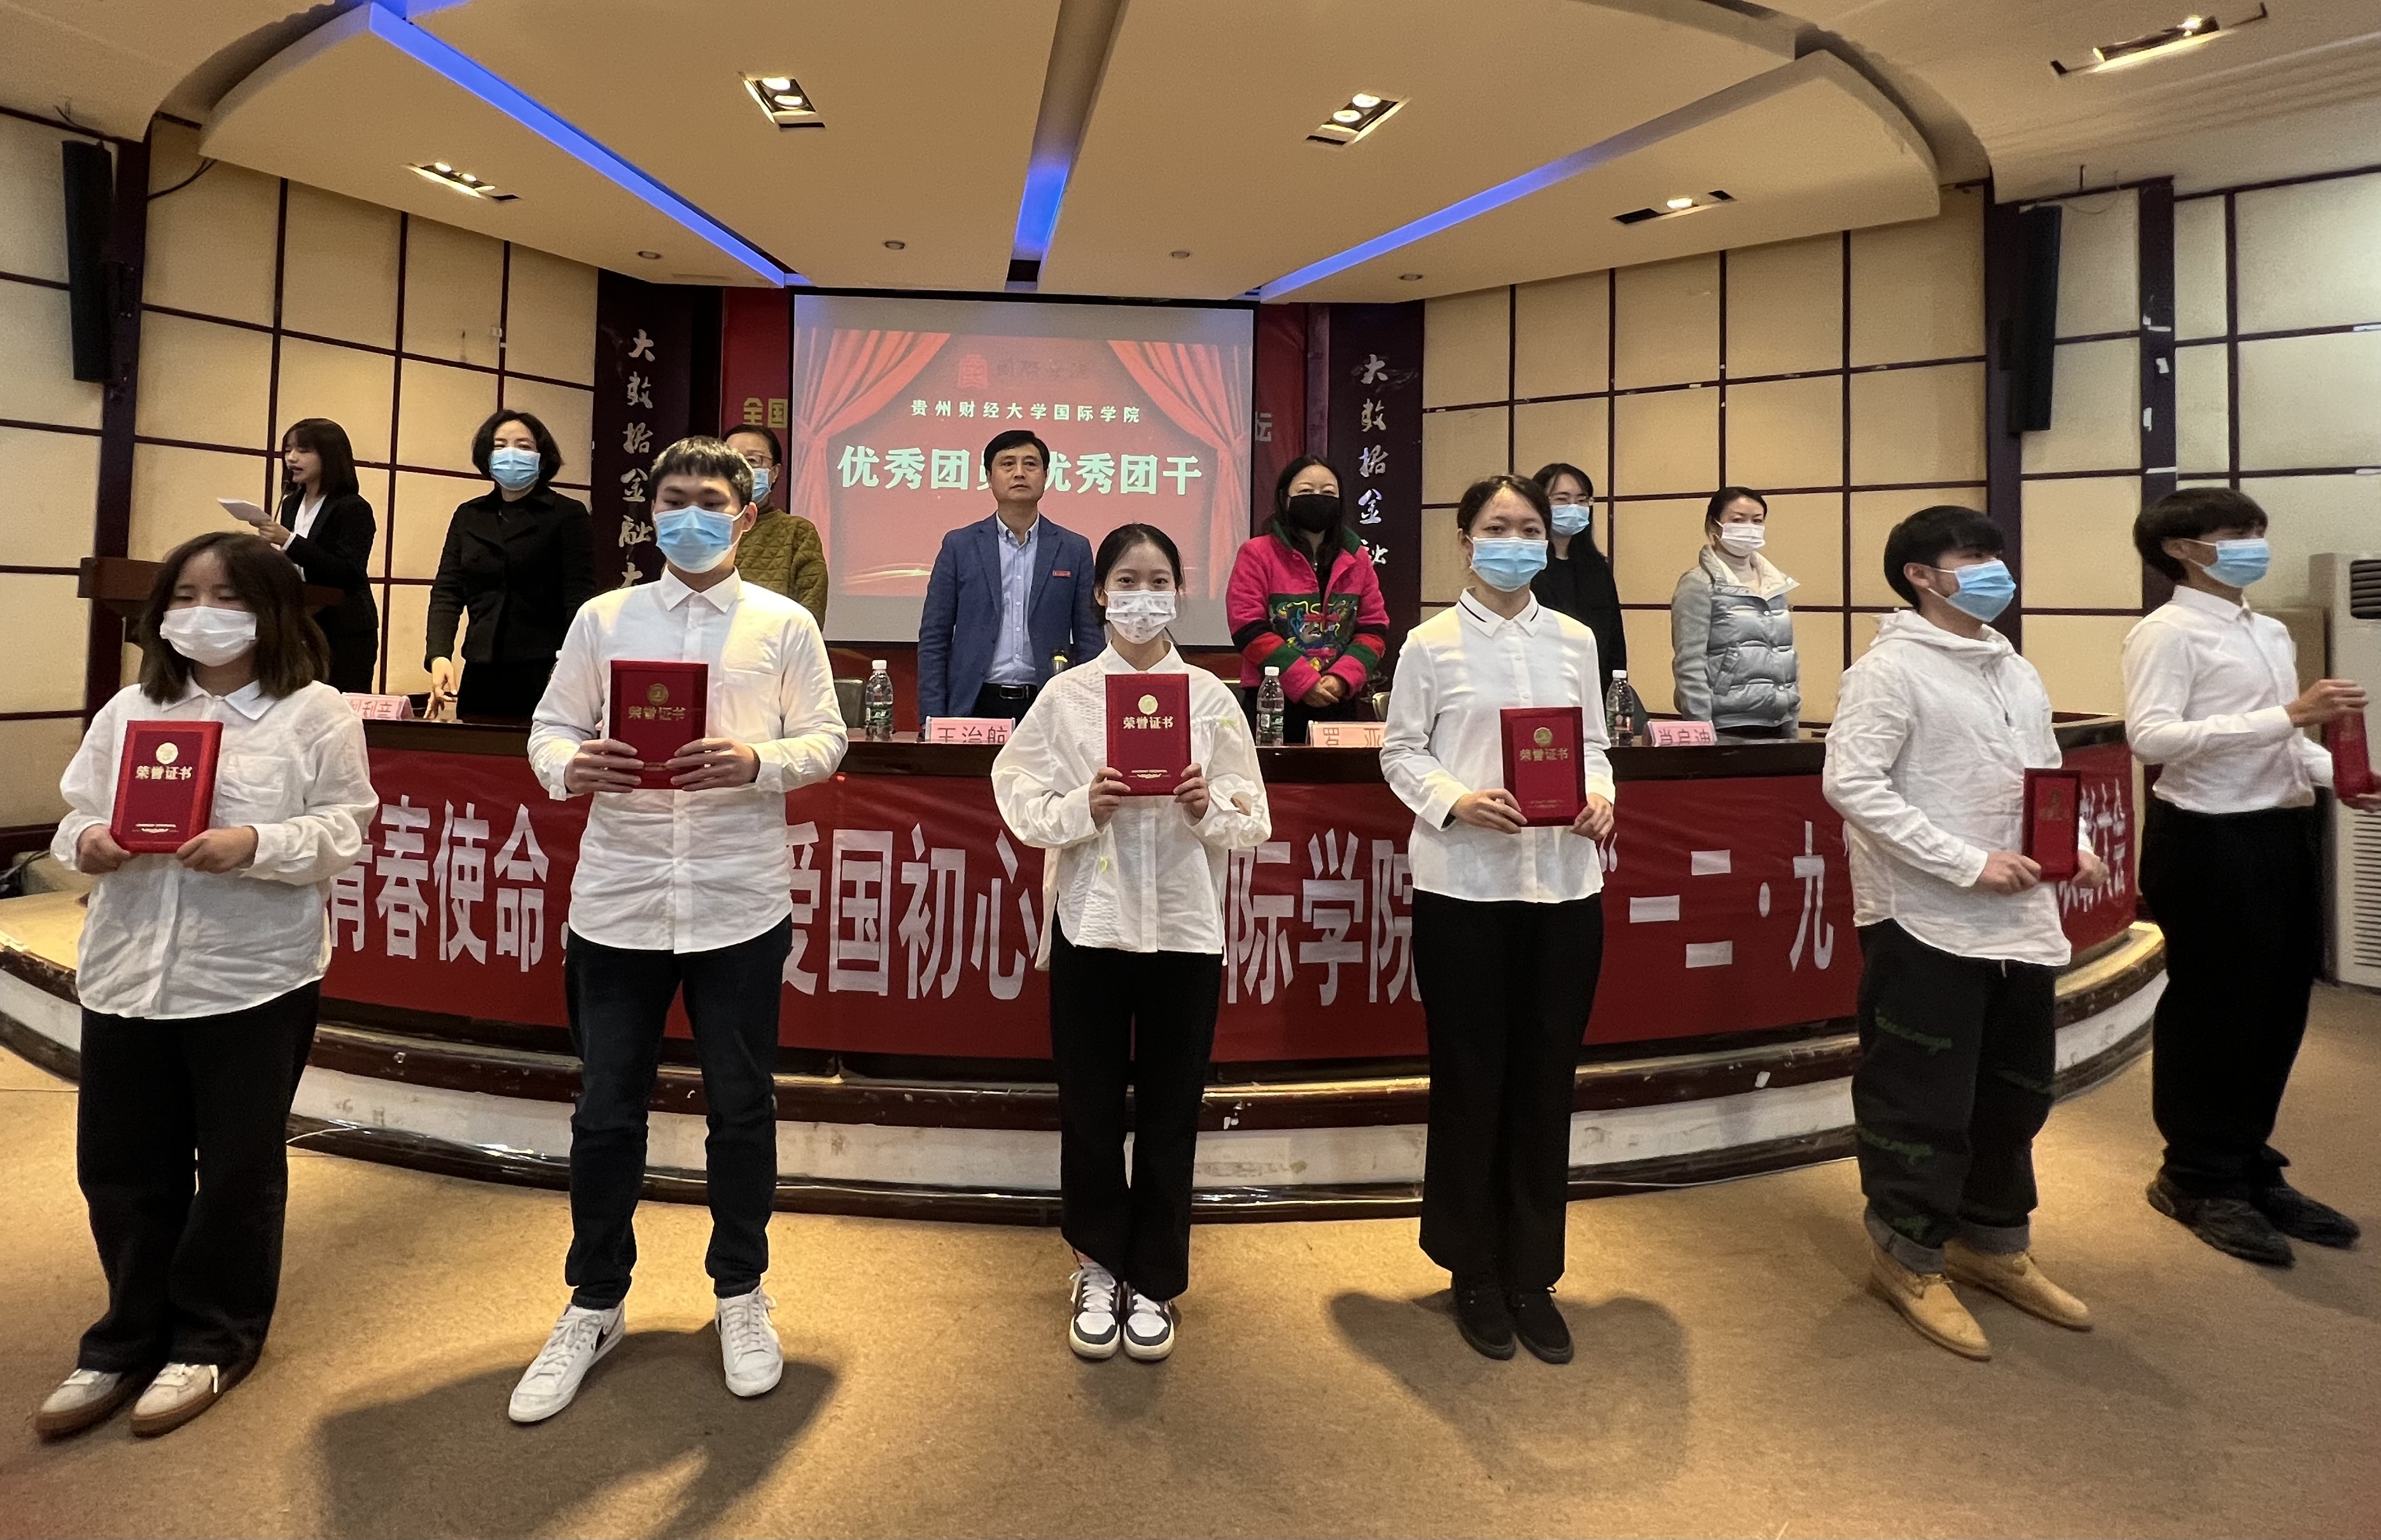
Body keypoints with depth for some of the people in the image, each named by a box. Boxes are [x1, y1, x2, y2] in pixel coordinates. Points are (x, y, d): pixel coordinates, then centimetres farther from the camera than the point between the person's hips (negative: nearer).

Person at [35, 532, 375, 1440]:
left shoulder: (315, 713, -4)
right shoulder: (129, 710, 11)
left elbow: (343, 832, -9)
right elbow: (77, 811, 11)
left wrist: (256, 846, -25)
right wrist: (85, 842, -10)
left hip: (256, 979, -4)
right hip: (128, 973, 5)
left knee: (237, 1167, 8)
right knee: (121, 1166, 12)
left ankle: (212, 1340, 27)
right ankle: (130, 1337, 32)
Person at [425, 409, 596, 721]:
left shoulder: (567, 514, 1)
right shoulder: (468, 516, 14)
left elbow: (580, 598, -7)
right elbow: (447, 591, 8)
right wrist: (439, 656, -8)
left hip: (543, 674, -4)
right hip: (482, 675, 4)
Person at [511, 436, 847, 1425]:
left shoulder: (785, 624, 4)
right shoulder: (602, 618, 8)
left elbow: (825, 742, 0)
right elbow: (549, 728, 7)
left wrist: (756, 763, -20)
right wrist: (570, 767, -16)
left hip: (739, 904, -1)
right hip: (617, 900, 1)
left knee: (741, 1106, 10)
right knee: (606, 1112, 10)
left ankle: (741, 1293, 30)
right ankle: (594, 1305, 30)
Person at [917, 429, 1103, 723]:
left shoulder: (1074, 550, 7)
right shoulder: (959, 545, 6)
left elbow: (1089, 643, 7)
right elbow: (933, 640, 5)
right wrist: (933, 720, -3)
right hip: (976, 706, 0)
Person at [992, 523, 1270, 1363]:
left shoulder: (1212, 696, 3)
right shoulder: (1066, 695, 1)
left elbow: (1253, 821, 1)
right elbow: (1020, 802, -2)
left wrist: (1210, 808, -19)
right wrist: (1082, 808, -20)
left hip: (1184, 925, 1)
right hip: (1091, 922, 0)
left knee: (1170, 1113, 9)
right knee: (1090, 1108, 9)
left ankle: (1152, 1281, 28)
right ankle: (1098, 1270, 30)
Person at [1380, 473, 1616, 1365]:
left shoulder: (1576, 640, 10)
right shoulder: (1432, 643, 0)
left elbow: (1593, 744, 11)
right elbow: (1400, 753, -2)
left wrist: (1601, 798, -9)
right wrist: (1458, 801, -19)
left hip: (1566, 883, 3)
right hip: (1463, 884, -3)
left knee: (1545, 1084, 9)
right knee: (1470, 1082, 7)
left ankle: (1533, 1274, 25)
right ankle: (1475, 1272, 25)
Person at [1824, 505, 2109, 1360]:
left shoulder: (2018, 672, 15)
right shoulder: (1890, 670, -11)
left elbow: (2044, 778, 22)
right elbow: (1851, 785, -21)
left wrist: (2071, 846, 1)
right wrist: (1969, 864, -22)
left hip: (2020, 921, 8)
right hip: (1927, 922, -8)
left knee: (2017, 1090, 18)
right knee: (1924, 1100, 2)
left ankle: (1994, 1243, 36)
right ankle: (1908, 1256, 20)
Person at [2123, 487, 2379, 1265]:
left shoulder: (2270, 632, 18)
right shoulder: (2167, 634, -12)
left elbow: (2282, 738, 24)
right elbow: (2150, 737, -26)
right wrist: (2288, 714, -29)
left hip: (2284, 831, 9)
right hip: (2209, 840, -9)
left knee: (2277, 1005, 15)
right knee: (2212, 1010, 2)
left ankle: (2247, 1164, 30)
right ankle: (2197, 1178, 18)